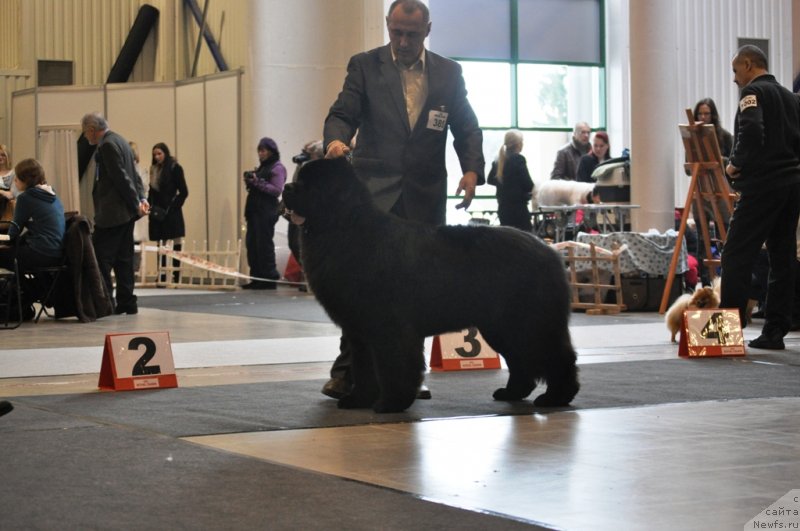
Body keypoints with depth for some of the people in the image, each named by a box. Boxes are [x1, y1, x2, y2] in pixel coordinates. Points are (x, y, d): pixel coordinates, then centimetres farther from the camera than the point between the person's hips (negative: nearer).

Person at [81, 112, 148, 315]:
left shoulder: (107, 145, -14)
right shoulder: (119, 141, 17)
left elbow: (122, 177, -18)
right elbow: (134, 175, 16)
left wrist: (136, 203, -13)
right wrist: (141, 198, 5)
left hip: (111, 214, -10)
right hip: (125, 213, 10)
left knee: (101, 258, -7)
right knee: (123, 259, 11)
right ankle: (126, 303, 13)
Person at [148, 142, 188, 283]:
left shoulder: (175, 168, -4)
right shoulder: (154, 169, 14)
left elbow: (184, 192, -7)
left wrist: (172, 207, -13)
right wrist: (150, 206, 3)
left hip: (172, 213, -6)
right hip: (157, 213, 6)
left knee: (176, 243, -4)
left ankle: (176, 277, -4)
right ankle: (161, 277, 4)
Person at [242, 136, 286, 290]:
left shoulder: (277, 168, -5)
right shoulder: (262, 167, 20)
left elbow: (277, 190, -15)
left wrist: (257, 182, -17)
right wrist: (250, 182, 4)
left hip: (267, 212, -9)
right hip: (255, 211, 9)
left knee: (264, 245, -8)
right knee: (251, 244, 5)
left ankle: (270, 279, -3)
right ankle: (257, 279, 10)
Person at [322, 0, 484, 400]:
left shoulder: (449, 73, 10)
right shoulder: (364, 66, 4)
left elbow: (467, 127, 11)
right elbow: (342, 113, -3)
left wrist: (472, 169, -7)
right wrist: (335, 139, -26)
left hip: (425, 197, 3)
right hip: (374, 189, -2)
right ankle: (346, 371, -7)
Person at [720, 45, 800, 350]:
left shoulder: (753, 92, -5)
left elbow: (751, 130, -21)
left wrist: (736, 164, -10)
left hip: (762, 184, -8)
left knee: (736, 256, -6)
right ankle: (775, 331, 8)